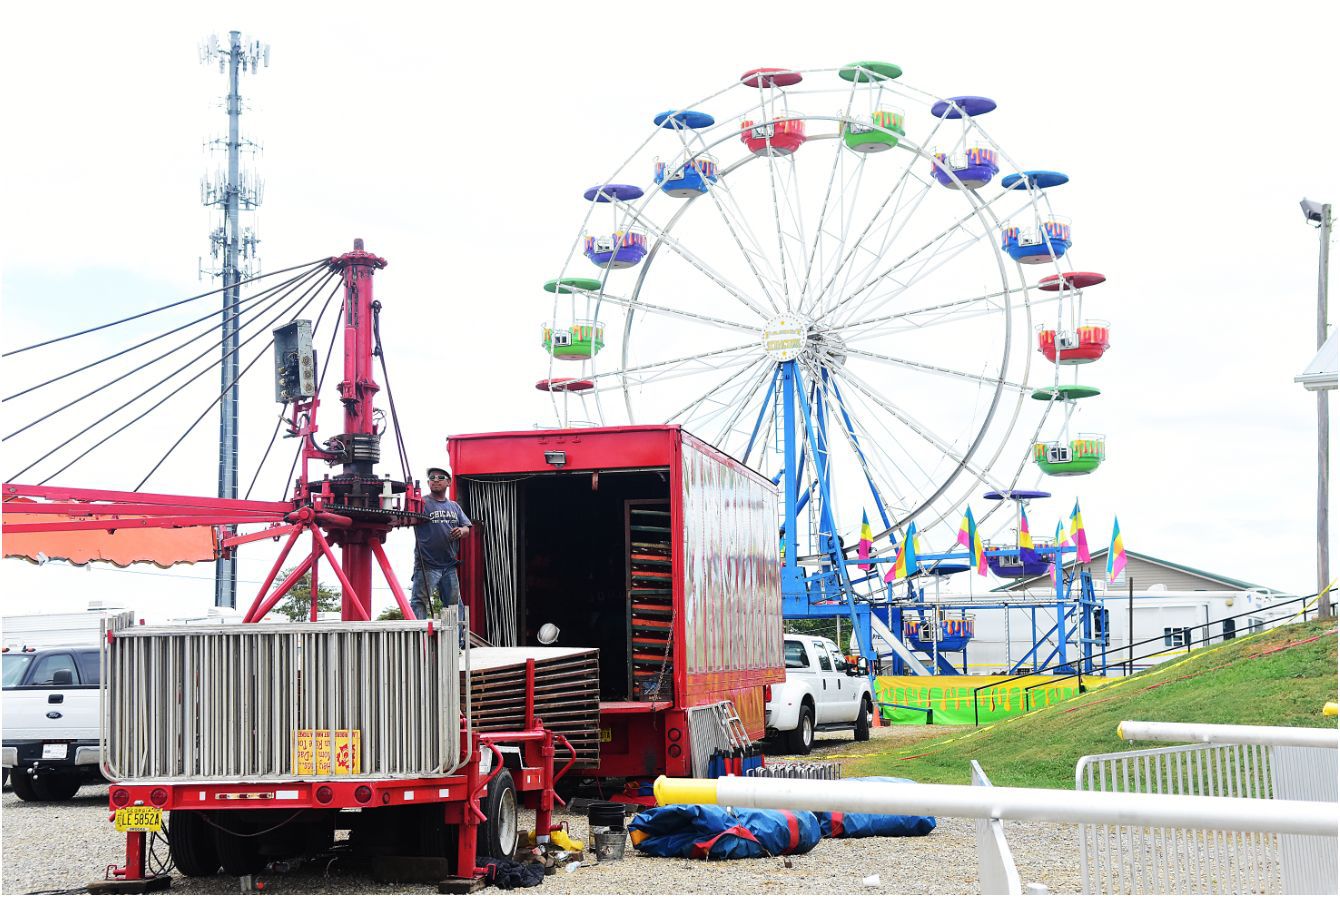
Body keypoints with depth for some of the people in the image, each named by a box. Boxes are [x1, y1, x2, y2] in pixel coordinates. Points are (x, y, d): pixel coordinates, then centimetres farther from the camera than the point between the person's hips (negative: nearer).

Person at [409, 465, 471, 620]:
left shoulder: (454, 507, 17)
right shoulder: (422, 503, -2)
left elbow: (467, 528, 16)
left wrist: (461, 531, -7)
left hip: (450, 565, 6)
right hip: (427, 565, -6)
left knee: (454, 604, 12)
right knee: (419, 602, -11)